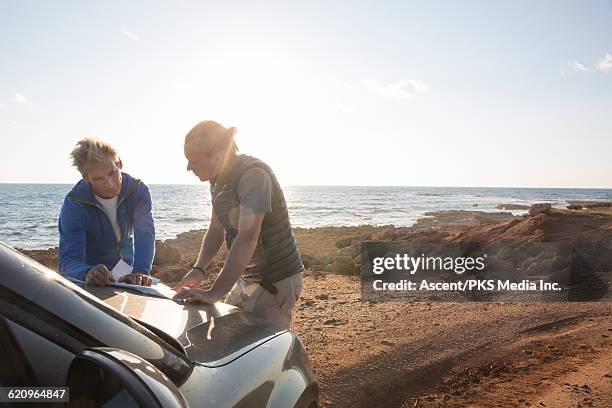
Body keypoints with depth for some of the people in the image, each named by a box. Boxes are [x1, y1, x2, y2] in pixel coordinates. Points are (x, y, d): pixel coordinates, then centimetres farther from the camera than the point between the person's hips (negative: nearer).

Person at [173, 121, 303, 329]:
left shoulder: (254, 175, -24)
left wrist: (214, 293, -32)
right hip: (245, 278, 8)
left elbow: (247, 239, -31)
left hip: (275, 282, -8)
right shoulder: (219, 179, 4)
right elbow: (215, 230, 11)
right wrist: (198, 269, -4)